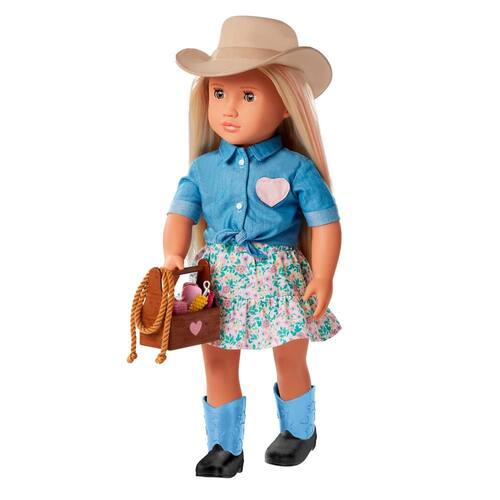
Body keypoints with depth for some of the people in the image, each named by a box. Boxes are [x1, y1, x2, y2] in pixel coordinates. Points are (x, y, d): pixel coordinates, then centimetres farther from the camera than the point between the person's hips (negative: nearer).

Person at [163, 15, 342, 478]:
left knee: (290, 362, 10)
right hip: (218, 280, 3)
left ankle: (300, 430, 37)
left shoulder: (296, 167, -7)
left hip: (280, 277, -2)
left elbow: (325, 221, -5)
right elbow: (182, 213, 2)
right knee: (217, 363, 9)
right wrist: (174, 255, -16)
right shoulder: (204, 167, 2)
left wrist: (323, 277, -11)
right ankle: (226, 447, 26)